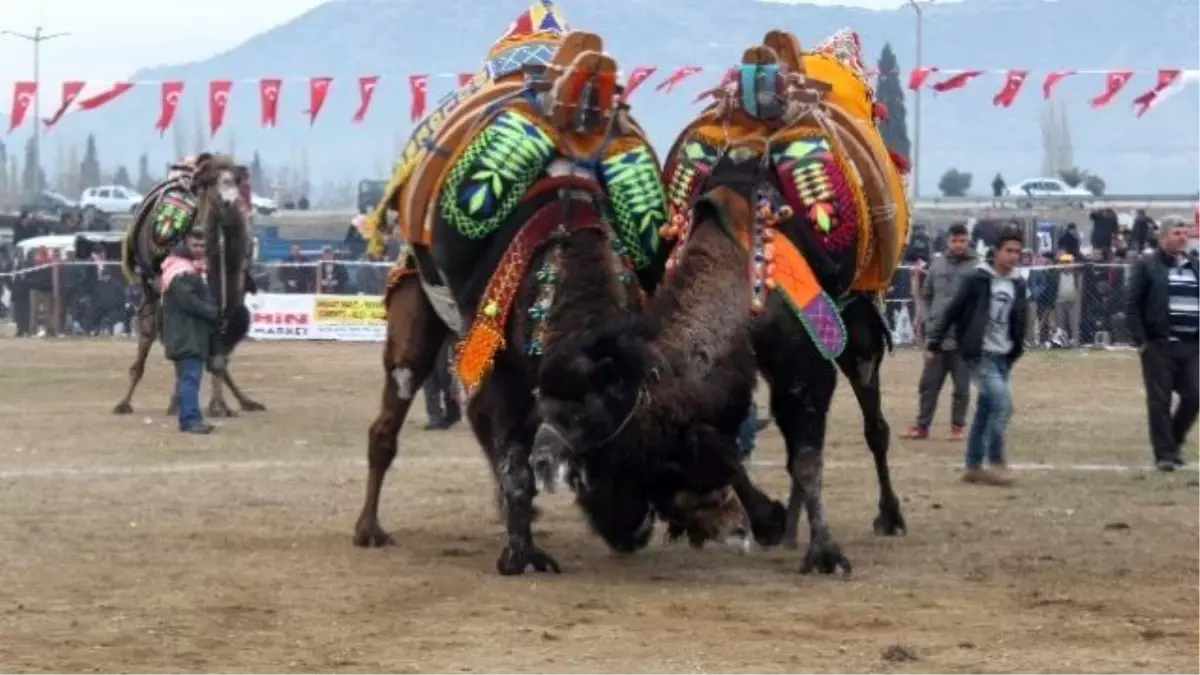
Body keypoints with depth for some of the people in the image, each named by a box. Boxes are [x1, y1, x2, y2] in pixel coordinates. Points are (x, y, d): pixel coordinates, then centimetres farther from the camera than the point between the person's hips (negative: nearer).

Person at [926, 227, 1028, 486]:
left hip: (1003, 357, 6)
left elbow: (1019, 320, 14)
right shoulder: (979, 279, -8)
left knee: (985, 411, 10)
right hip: (980, 354, -6)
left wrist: (1017, 350, 3)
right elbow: (953, 311, -6)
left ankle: (974, 466, 17)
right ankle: (997, 462, -8)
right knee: (1002, 403, -17)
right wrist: (934, 343, -7)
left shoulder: (1018, 284, 8)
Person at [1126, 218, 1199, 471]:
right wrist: (1139, 340, -11)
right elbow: (1132, 305, -4)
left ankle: (1173, 443, 20)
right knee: (1160, 400, -2)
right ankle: (1164, 453, 4)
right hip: (1159, 346, -4)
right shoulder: (1147, 265, -1)